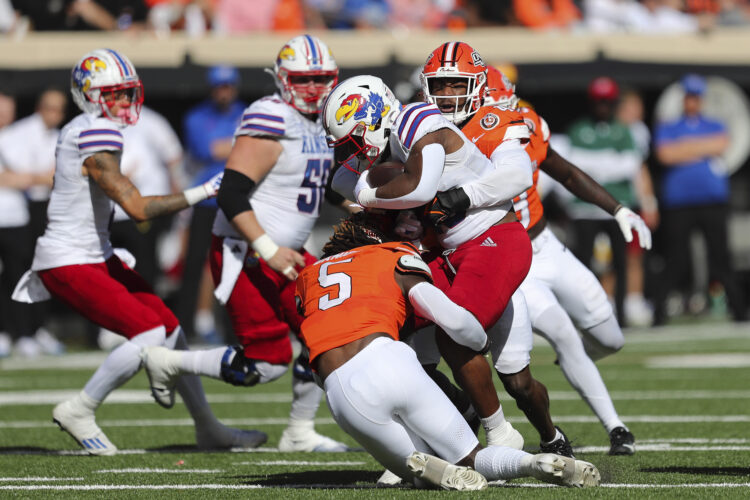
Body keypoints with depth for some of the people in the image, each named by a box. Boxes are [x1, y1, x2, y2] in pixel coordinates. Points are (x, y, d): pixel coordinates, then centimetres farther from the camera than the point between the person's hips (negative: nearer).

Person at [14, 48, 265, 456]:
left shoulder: (78, 132, 9)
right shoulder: (96, 139, -22)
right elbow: (138, 208, -28)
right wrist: (202, 193, -24)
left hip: (95, 257, 10)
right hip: (69, 265, -10)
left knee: (171, 330, 10)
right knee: (150, 335, -16)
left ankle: (207, 427, 19)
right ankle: (79, 410, -5)